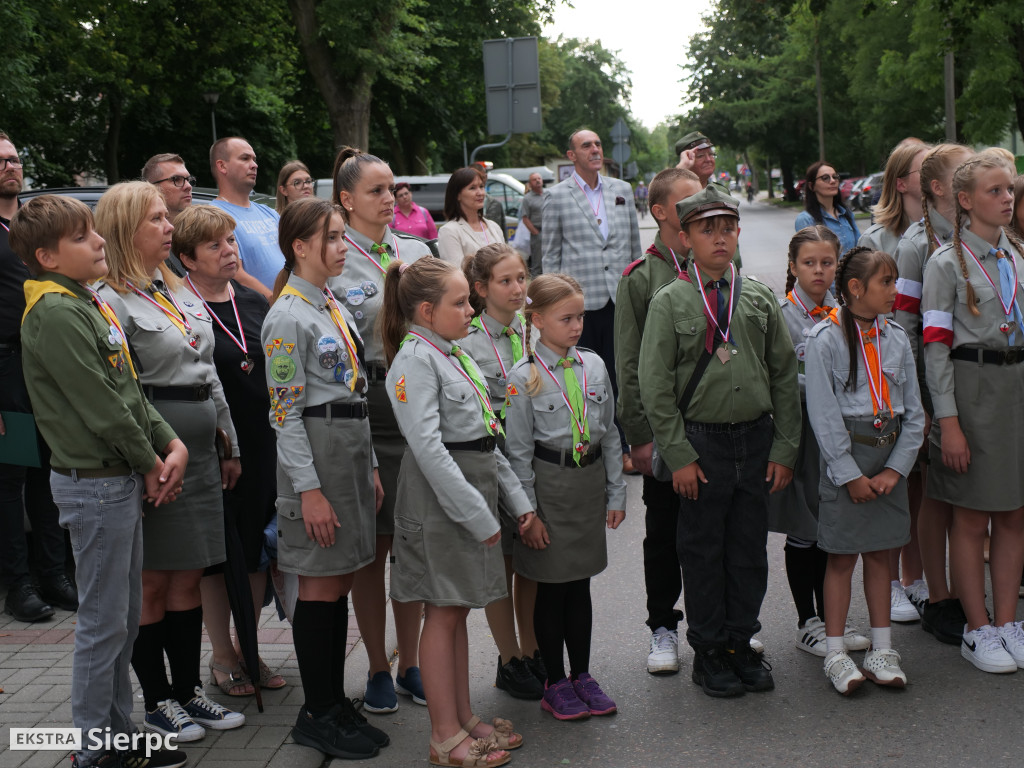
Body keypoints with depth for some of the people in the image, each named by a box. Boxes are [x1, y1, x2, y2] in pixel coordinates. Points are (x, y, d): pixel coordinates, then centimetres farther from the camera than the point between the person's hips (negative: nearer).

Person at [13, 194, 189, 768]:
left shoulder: (91, 304, 13)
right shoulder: (55, 314, -18)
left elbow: (130, 390, 13)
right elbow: (100, 406, -20)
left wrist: (171, 444, 2)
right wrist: (150, 464, -10)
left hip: (125, 478, 10)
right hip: (94, 482, -10)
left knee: (126, 617, 16)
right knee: (103, 622, 0)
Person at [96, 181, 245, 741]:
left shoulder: (181, 292, 16)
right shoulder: (111, 302, -9)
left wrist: (229, 446, 18)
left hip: (201, 452, 8)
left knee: (189, 576, 13)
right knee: (152, 582, 3)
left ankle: (189, 692, 24)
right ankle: (158, 704, 16)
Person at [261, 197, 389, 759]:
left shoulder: (333, 306, 15)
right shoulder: (289, 316, -12)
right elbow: (286, 413, -15)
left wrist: (369, 467, 16)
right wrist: (308, 489, -17)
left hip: (352, 448, 8)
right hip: (315, 454, -8)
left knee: (340, 582, 12)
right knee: (321, 587, -1)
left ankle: (335, 702, 22)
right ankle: (316, 715, 11)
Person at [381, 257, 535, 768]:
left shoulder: (455, 355, 15)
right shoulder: (415, 359, -14)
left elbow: (485, 436, 18)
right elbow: (428, 446, -22)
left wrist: (514, 497, 14)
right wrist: (477, 514, -22)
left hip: (475, 492, 9)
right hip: (441, 500, -9)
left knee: (457, 610, 14)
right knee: (443, 614, -1)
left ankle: (463, 719, 24)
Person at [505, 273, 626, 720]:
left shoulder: (593, 366, 4)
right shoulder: (524, 377, -10)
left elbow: (609, 433, 10)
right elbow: (518, 451, -8)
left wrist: (616, 493, 8)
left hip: (590, 483, 4)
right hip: (549, 485, -4)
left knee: (580, 585, 13)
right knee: (551, 587, 6)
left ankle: (582, 675, 27)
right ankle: (555, 684, 19)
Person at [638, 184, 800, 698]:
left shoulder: (759, 299, 7)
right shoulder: (670, 302, -3)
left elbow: (785, 376, 8)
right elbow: (655, 387, -5)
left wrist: (785, 448, 2)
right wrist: (679, 456, -10)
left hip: (757, 440, 3)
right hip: (702, 445, -3)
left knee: (750, 549, 11)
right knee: (703, 551, 6)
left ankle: (741, 645, 26)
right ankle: (709, 652, 21)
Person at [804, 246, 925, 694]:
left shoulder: (896, 339, 7)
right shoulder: (826, 338, -8)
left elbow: (913, 411, 7)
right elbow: (823, 413, -10)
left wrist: (895, 468, -3)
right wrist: (850, 474, -12)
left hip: (889, 457, 5)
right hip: (845, 456, -5)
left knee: (879, 553, 12)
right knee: (842, 556, 2)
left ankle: (881, 650, 21)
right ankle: (835, 654, 12)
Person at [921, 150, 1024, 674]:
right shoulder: (947, 262, -6)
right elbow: (935, 347, -11)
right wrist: (949, 423, -16)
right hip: (972, 388, -6)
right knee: (972, 517, 2)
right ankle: (977, 631, 13)